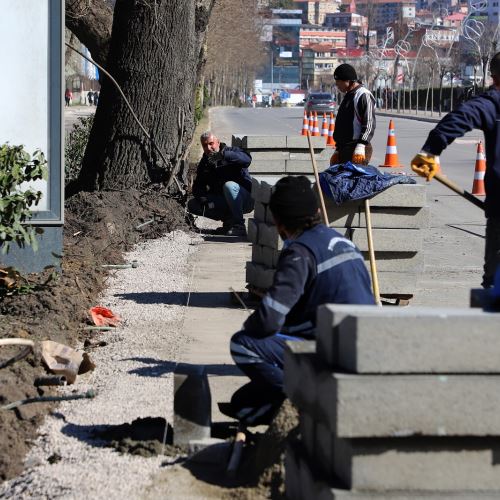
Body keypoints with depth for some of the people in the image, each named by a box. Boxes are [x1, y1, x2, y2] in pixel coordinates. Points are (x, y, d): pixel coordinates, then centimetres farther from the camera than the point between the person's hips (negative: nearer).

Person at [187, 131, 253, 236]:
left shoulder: (231, 152, -8)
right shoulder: (204, 163, 10)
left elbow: (247, 159, -31)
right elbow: (197, 186, 6)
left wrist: (223, 155, -43)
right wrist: (200, 194, -18)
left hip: (245, 200, -6)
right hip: (223, 202, 6)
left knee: (229, 185, -37)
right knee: (192, 205, -5)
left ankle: (239, 227, -30)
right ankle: (228, 220, -2)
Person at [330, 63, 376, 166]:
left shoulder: (364, 95, -9)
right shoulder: (348, 96, 21)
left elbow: (369, 125, -17)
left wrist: (360, 147, -25)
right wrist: (337, 150, 25)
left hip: (357, 150, -10)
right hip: (344, 149, 10)